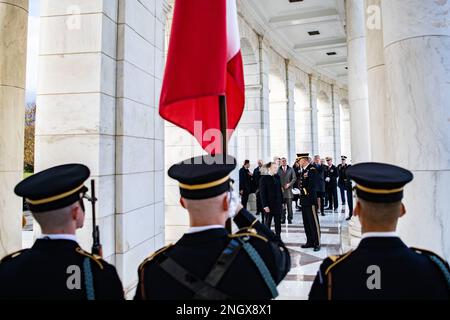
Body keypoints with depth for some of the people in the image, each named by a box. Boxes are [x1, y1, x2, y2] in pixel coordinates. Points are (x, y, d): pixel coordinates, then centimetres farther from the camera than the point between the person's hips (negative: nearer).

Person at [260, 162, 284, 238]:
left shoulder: (277, 177, 9)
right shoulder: (264, 178, -8)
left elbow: (280, 190, 12)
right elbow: (262, 193, -11)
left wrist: (282, 202, 8)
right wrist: (265, 205, -15)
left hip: (278, 204, 5)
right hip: (269, 205, -5)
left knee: (278, 223, 10)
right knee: (268, 223, 6)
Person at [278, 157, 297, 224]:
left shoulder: (291, 169, 9)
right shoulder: (278, 170, 7)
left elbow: (294, 178, 4)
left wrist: (289, 184, -10)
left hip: (289, 189, 0)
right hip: (281, 189, 0)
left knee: (289, 205, -1)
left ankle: (290, 219, 6)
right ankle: (283, 219, 8)